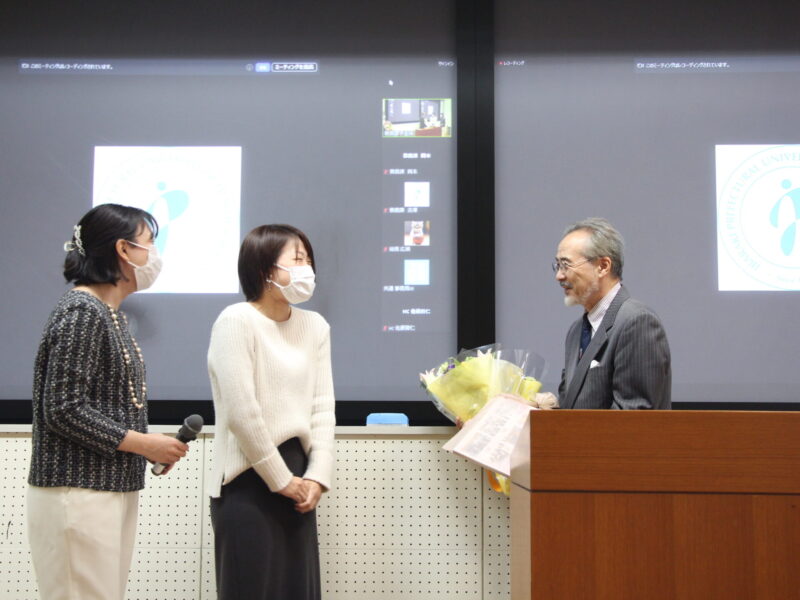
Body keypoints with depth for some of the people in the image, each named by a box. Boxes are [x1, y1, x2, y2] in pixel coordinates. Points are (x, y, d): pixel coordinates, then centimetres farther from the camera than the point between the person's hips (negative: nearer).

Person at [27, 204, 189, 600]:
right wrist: (141, 443, -14)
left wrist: (150, 446, 3)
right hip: (77, 493, -9)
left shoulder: (110, 315, 15)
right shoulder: (81, 313, -13)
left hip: (112, 489, 9)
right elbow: (64, 410, -19)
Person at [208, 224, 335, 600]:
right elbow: (241, 412, -15)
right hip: (248, 482, -6)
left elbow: (322, 407, 6)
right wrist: (280, 480, -10)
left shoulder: (315, 326, 10)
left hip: (297, 479, 6)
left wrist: (316, 476, -4)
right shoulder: (237, 320, -10)